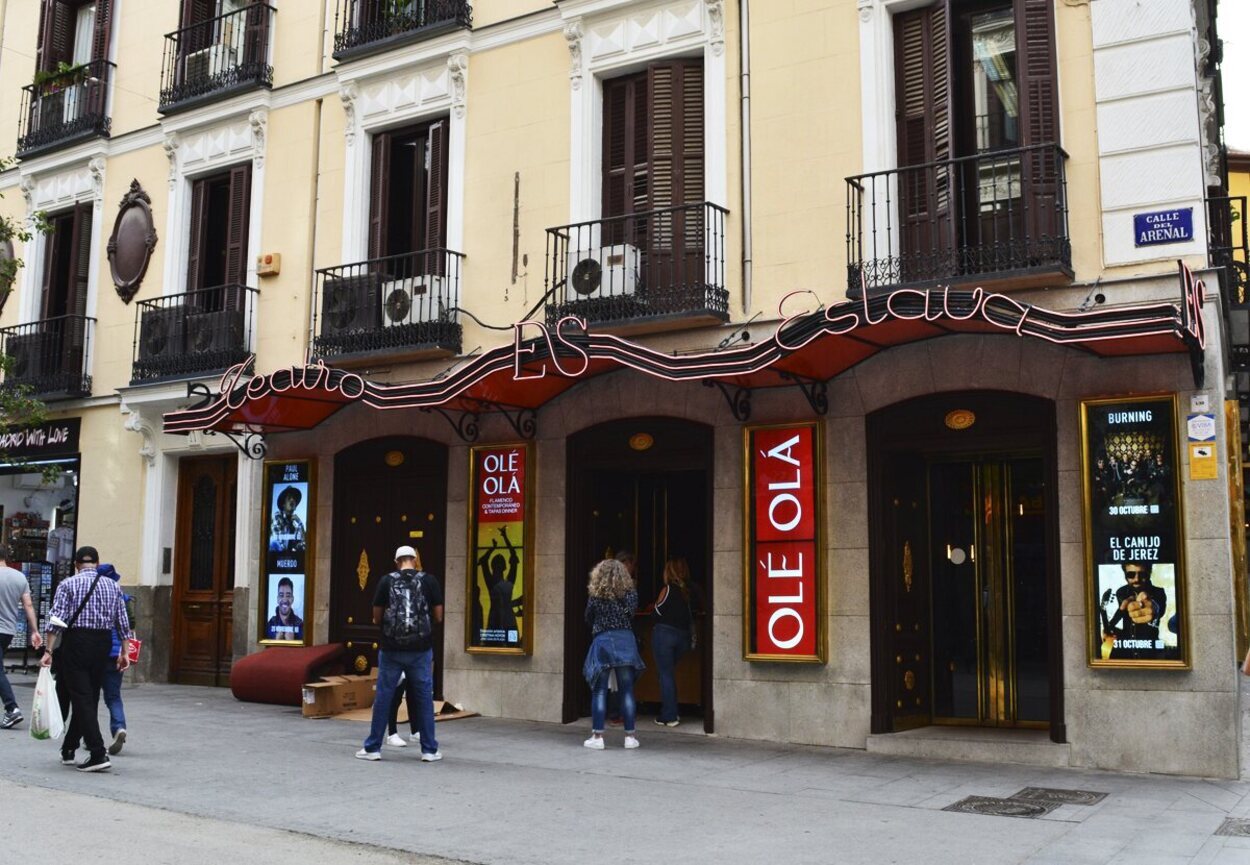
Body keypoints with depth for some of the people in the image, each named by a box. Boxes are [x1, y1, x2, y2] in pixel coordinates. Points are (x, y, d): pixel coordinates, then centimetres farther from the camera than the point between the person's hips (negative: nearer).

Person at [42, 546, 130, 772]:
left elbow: (56, 620, -10)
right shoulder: (112, 586, 9)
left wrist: (48, 650, -10)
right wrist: (125, 652, 11)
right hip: (103, 644, 4)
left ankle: (98, 754, -13)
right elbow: (123, 623, 6)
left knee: (82, 698, -4)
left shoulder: (68, 584, -1)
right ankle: (68, 749, 26)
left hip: (75, 643, -4)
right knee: (91, 698, 14)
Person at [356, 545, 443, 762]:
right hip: (421, 649, 0)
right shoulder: (429, 580, 1)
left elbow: (377, 618, 4)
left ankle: (372, 748, 15)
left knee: (383, 696, 8)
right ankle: (429, 750, 11)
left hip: (391, 649, 0)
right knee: (424, 697, 8)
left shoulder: (386, 581, 1)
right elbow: (438, 616, 3)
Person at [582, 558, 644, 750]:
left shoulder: (595, 595, 0)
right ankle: (630, 736, 9)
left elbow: (588, 619, 8)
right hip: (626, 641, 1)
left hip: (602, 641, -1)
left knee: (599, 691, 3)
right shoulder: (630, 593, 1)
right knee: (627, 691, 7)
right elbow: (632, 616, 3)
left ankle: (597, 736, 2)